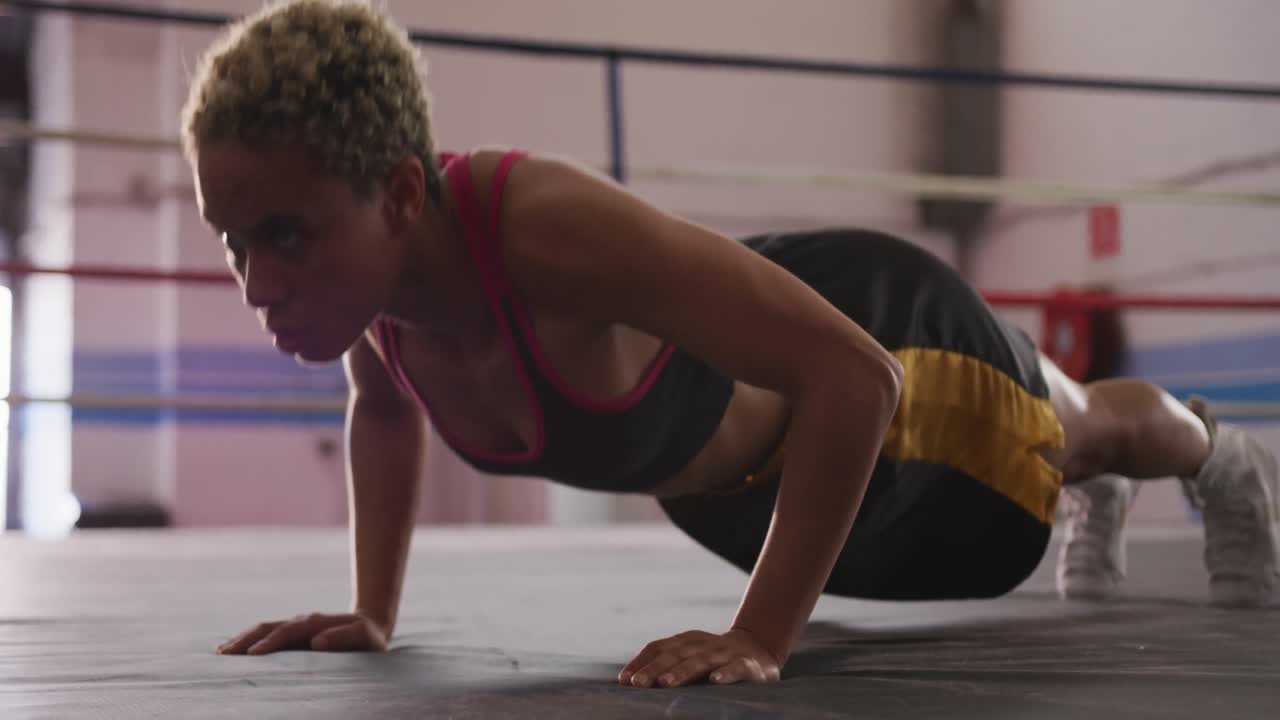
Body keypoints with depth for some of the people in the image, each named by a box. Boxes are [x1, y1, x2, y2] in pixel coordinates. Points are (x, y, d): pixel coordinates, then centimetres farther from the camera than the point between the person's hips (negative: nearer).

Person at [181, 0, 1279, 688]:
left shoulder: (548, 227, -49)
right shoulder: (352, 258, -27)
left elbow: (852, 373, -47)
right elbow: (383, 408, -2)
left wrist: (761, 637, -48)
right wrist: (373, 609, -9)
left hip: (881, 341, -7)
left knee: (1081, 439, 28)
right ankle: (1096, 512, 74)